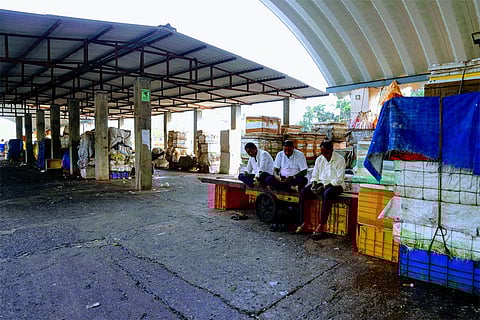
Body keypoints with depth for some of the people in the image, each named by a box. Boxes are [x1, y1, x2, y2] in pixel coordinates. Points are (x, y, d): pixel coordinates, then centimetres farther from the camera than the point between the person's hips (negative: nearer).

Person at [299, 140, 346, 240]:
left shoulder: (340, 160, -7)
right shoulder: (319, 159, 10)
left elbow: (338, 179, -14)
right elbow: (314, 175, 13)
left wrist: (324, 186, -22)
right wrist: (314, 184, -9)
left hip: (335, 185, -5)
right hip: (320, 183, 5)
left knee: (327, 194, -39)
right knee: (303, 192, -19)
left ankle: (321, 226, -35)